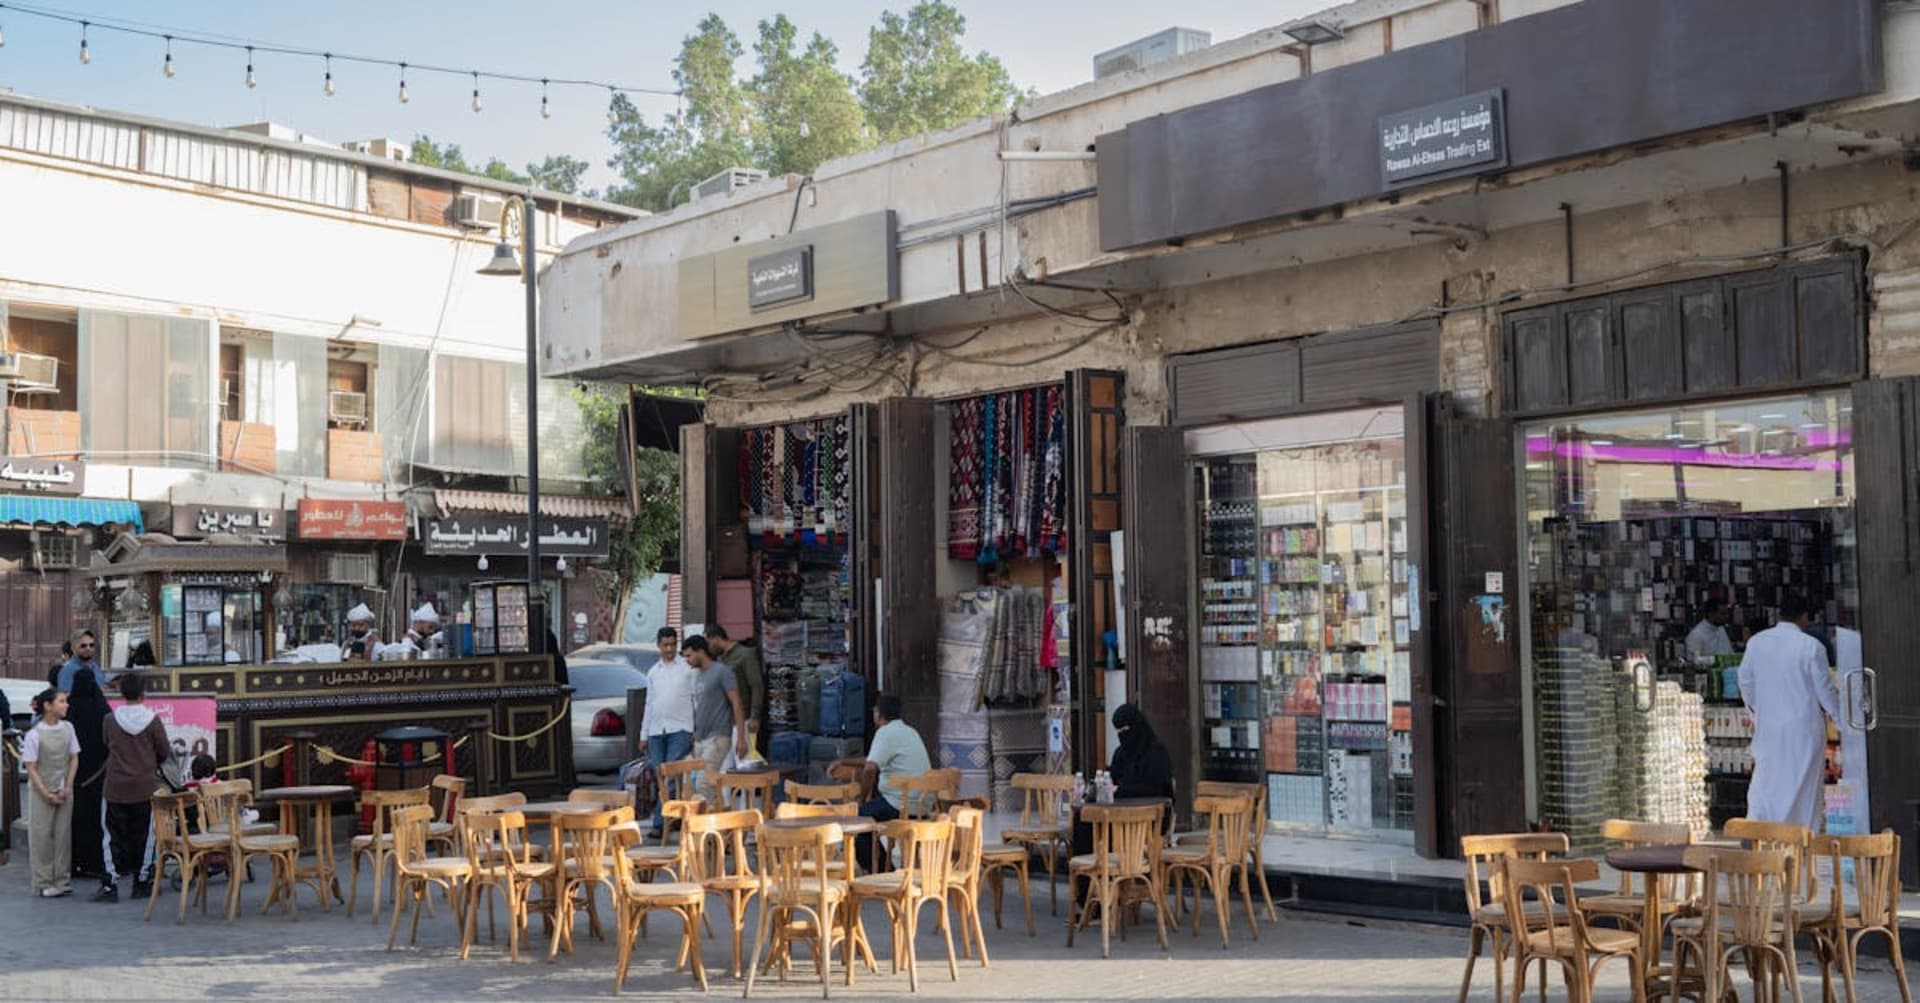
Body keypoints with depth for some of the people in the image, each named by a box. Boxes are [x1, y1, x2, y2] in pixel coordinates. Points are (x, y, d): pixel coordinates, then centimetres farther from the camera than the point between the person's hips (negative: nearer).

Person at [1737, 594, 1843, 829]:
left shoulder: (1756, 642, 0)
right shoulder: (1811, 646, -13)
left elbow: (1745, 681, 7)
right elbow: (1825, 688, -7)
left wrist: (1755, 711, 23)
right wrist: (1839, 718, 7)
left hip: (1767, 724, 3)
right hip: (1804, 724, -3)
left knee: (1766, 778, 11)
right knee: (1804, 782, 7)